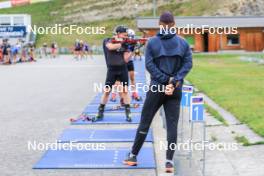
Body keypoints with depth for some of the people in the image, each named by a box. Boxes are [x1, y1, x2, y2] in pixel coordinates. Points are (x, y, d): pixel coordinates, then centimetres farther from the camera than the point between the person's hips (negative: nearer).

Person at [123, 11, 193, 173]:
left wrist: (166, 80, -10)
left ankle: (133, 155, 16)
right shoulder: (183, 42, 4)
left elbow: (149, 65, -8)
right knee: (172, 125, 2)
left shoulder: (152, 42, -1)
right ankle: (169, 161, -2)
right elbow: (188, 64, -4)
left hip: (156, 87, -1)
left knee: (145, 122, 9)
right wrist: (174, 82, -11)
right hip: (176, 90, 1)